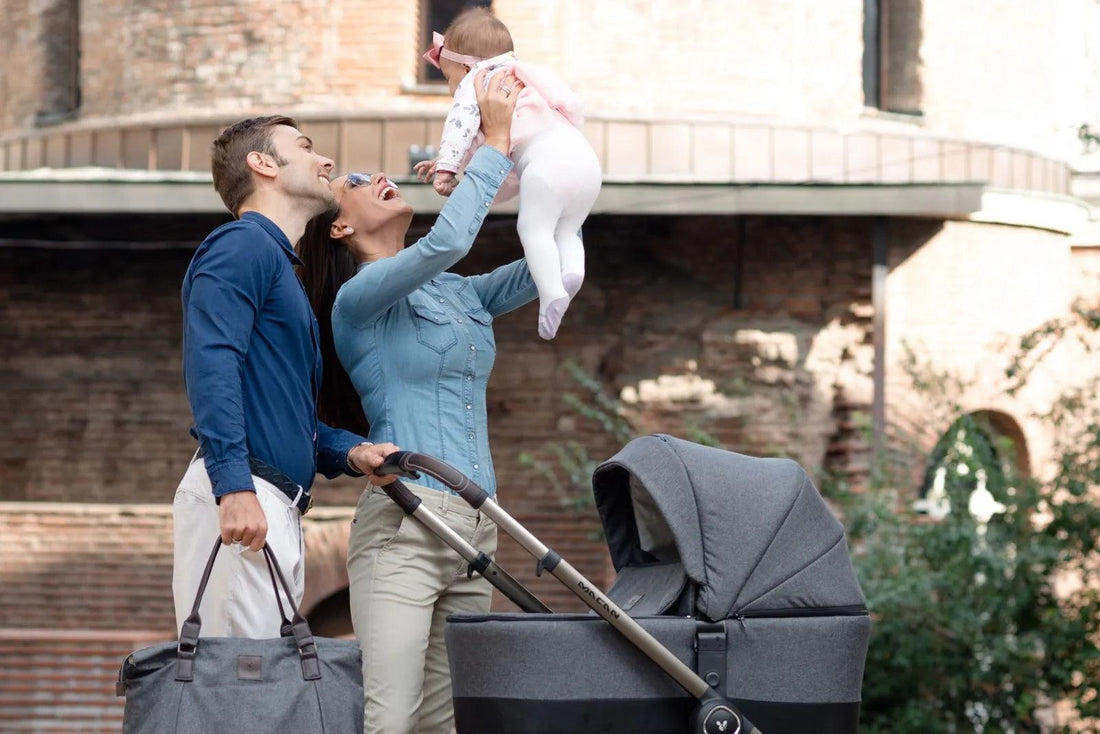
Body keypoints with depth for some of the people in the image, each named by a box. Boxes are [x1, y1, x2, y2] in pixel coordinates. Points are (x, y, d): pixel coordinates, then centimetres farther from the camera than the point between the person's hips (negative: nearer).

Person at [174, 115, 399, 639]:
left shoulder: (279, 262, 28)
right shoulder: (241, 245, -4)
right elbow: (210, 364, -18)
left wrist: (352, 453, 10)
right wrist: (234, 487, -27)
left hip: (277, 510, 10)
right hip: (240, 498, -10)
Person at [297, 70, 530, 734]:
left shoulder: (458, 296, 21)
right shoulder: (359, 299, -1)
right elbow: (444, 244, -16)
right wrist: (496, 143, -7)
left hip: (476, 529, 7)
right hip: (403, 527, -7)